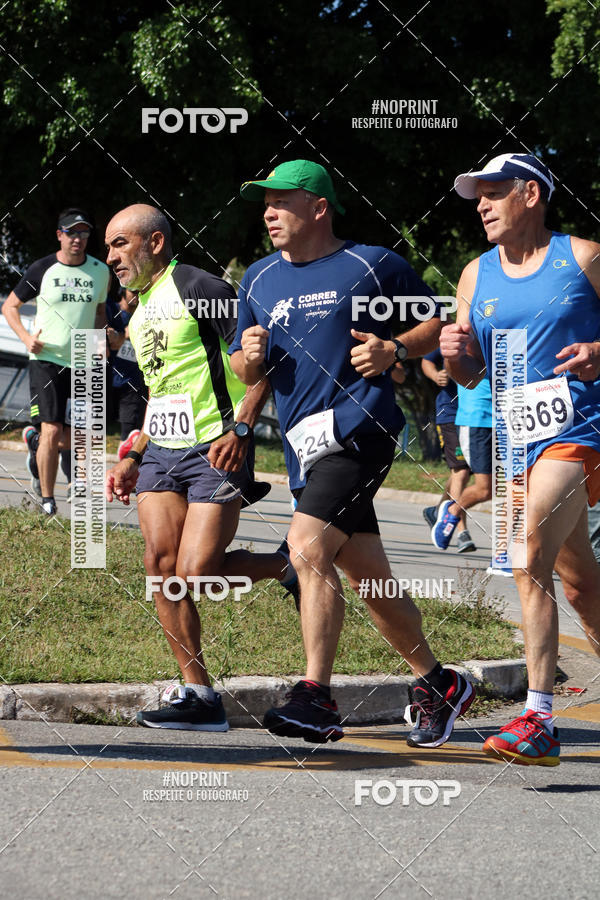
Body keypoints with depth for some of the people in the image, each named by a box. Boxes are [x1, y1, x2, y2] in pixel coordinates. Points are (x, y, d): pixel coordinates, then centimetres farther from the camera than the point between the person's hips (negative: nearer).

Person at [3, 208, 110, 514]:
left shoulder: (100, 271, 7)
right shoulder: (42, 269, -3)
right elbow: (10, 305, 7)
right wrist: (25, 336, -9)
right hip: (47, 359, -4)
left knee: (74, 440, 4)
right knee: (52, 433, -13)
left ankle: (34, 441, 37)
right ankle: (47, 501, 0)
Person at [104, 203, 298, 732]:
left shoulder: (196, 288, -9)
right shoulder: (139, 312, 19)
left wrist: (240, 428, -22)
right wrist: (133, 460, 21)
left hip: (216, 450, -8)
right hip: (162, 451, 8)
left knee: (196, 573, -15)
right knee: (161, 564, -5)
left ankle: (288, 566, 12)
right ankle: (197, 694, -1)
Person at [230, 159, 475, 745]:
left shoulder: (372, 266, 1)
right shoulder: (259, 281, 17)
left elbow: (437, 322, 9)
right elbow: (246, 375, 21)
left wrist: (394, 351, -9)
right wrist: (249, 357, -2)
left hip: (357, 427, -7)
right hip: (304, 446, 7)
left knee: (307, 546, -23)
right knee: (368, 579, 10)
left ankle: (315, 698, -27)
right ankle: (438, 686, 24)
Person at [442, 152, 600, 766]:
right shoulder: (476, 276, 13)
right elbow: (470, 375, 16)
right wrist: (454, 356, -6)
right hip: (517, 439, 6)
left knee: (530, 566, -21)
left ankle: (537, 720, -23)